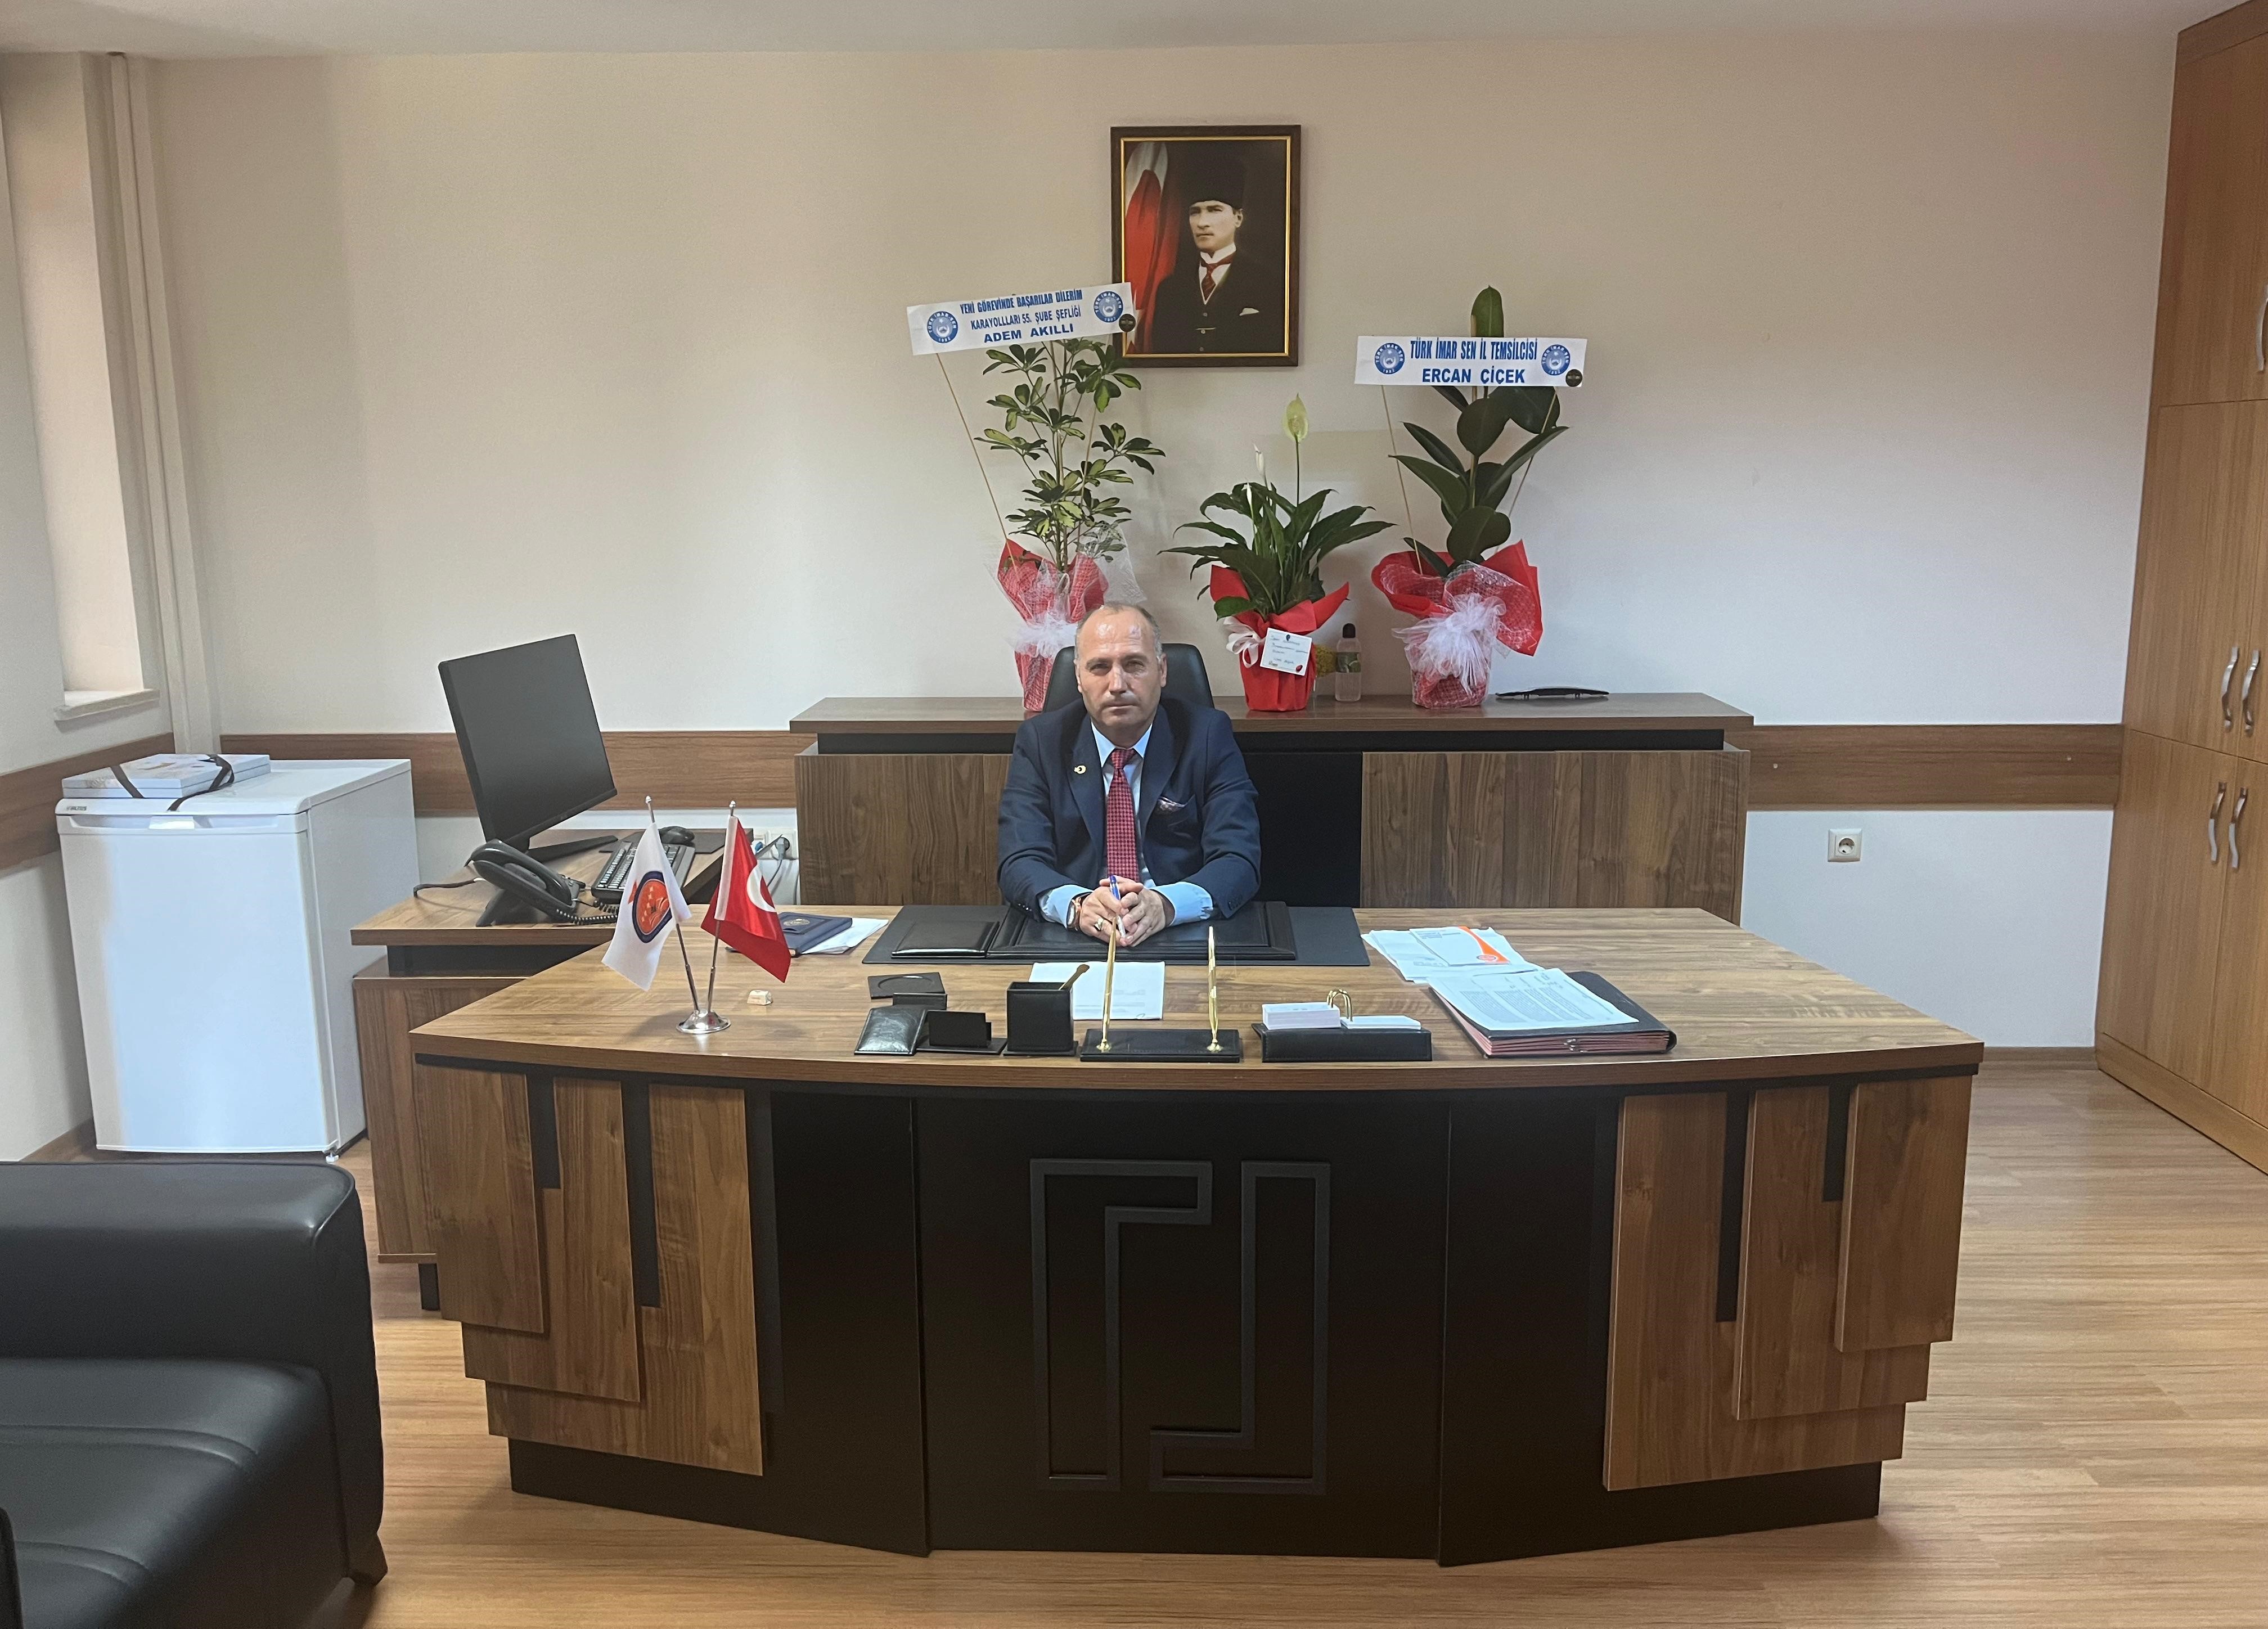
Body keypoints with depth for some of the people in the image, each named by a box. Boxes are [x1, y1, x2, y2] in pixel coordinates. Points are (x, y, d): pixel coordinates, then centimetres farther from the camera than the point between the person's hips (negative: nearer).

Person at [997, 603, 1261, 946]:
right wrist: (1077, 905, -28)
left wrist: (1164, 904, -28)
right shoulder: (1039, 741, 4)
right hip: (1074, 942, 0)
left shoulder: (1207, 734, 1)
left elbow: (1238, 862, -7)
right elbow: (1021, 863, -5)